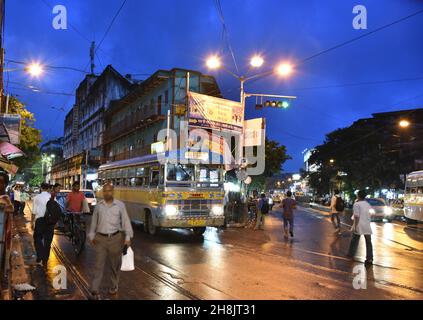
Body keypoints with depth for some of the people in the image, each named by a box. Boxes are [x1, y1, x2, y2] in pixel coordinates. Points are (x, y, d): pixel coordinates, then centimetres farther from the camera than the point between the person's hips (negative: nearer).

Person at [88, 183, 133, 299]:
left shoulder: (120, 205, -2)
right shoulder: (98, 206, 5)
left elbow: (125, 221, -1)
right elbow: (94, 222, 13)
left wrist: (128, 237, -6)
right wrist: (92, 236, 11)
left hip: (116, 238, -1)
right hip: (101, 238, 1)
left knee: (115, 264, 12)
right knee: (99, 264, -1)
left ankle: (114, 285, 31)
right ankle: (95, 290, 1)